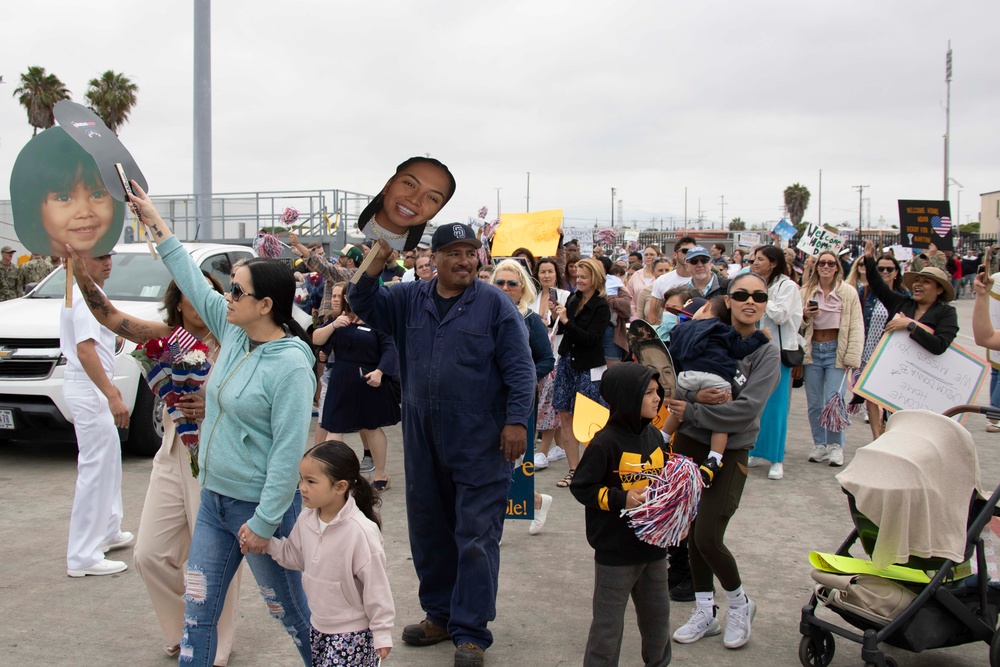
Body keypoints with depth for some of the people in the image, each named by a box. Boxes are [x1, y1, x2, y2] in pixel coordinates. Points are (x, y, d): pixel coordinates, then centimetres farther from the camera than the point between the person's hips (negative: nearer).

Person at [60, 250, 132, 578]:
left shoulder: (80, 293, 14)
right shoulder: (87, 297, -19)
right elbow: (85, 350, -28)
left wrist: (108, 386, 25)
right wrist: (112, 396, -32)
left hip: (86, 387, 11)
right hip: (89, 390, -11)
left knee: (109, 462, 22)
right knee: (95, 470, -6)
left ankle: (108, 531, 35)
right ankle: (83, 557, -1)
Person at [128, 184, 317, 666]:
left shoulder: (290, 365, -21)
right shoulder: (234, 333, 2)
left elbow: (289, 449, -22)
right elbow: (193, 282, 15)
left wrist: (263, 522, -21)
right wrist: (156, 226, 19)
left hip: (260, 507, -8)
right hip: (215, 499, 8)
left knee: (289, 611, 9)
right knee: (198, 612, 13)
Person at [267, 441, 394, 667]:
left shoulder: (361, 531, -23)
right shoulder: (306, 520, -4)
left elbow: (376, 586, -17)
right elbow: (294, 556, 13)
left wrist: (382, 633, -12)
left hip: (352, 632, -7)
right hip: (318, 625, 7)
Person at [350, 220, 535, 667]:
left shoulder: (494, 304, -5)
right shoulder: (410, 300, 7)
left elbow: (519, 368, -6)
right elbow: (363, 304, 1)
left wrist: (517, 420, -14)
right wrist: (375, 264, -15)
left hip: (480, 445, -5)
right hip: (423, 443, 5)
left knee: (476, 538, 0)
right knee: (428, 530, 15)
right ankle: (440, 614, 31)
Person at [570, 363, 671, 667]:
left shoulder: (654, 436, 4)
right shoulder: (605, 442, -19)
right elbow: (581, 487, -15)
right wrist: (622, 499, -21)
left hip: (653, 545, 7)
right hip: (616, 551, -7)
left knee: (657, 614, 21)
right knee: (608, 622, 4)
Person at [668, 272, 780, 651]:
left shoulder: (766, 353, -7)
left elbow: (748, 408, -19)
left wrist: (692, 412, -17)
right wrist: (697, 396, -20)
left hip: (730, 451, -3)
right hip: (690, 443, 4)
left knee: (707, 536, -9)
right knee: (693, 531, 9)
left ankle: (740, 604, 18)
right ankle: (705, 612, 25)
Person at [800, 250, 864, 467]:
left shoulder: (849, 293, -2)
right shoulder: (806, 292, 4)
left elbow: (856, 327, -2)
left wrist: (851, 358, -8)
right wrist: (805, 316, -12)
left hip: (836, 351, -3)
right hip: (812, 350, 3)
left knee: (833, 401, -8)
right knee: (814, 403, 6)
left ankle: (835, 446, 8)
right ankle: (819, 445, 19)